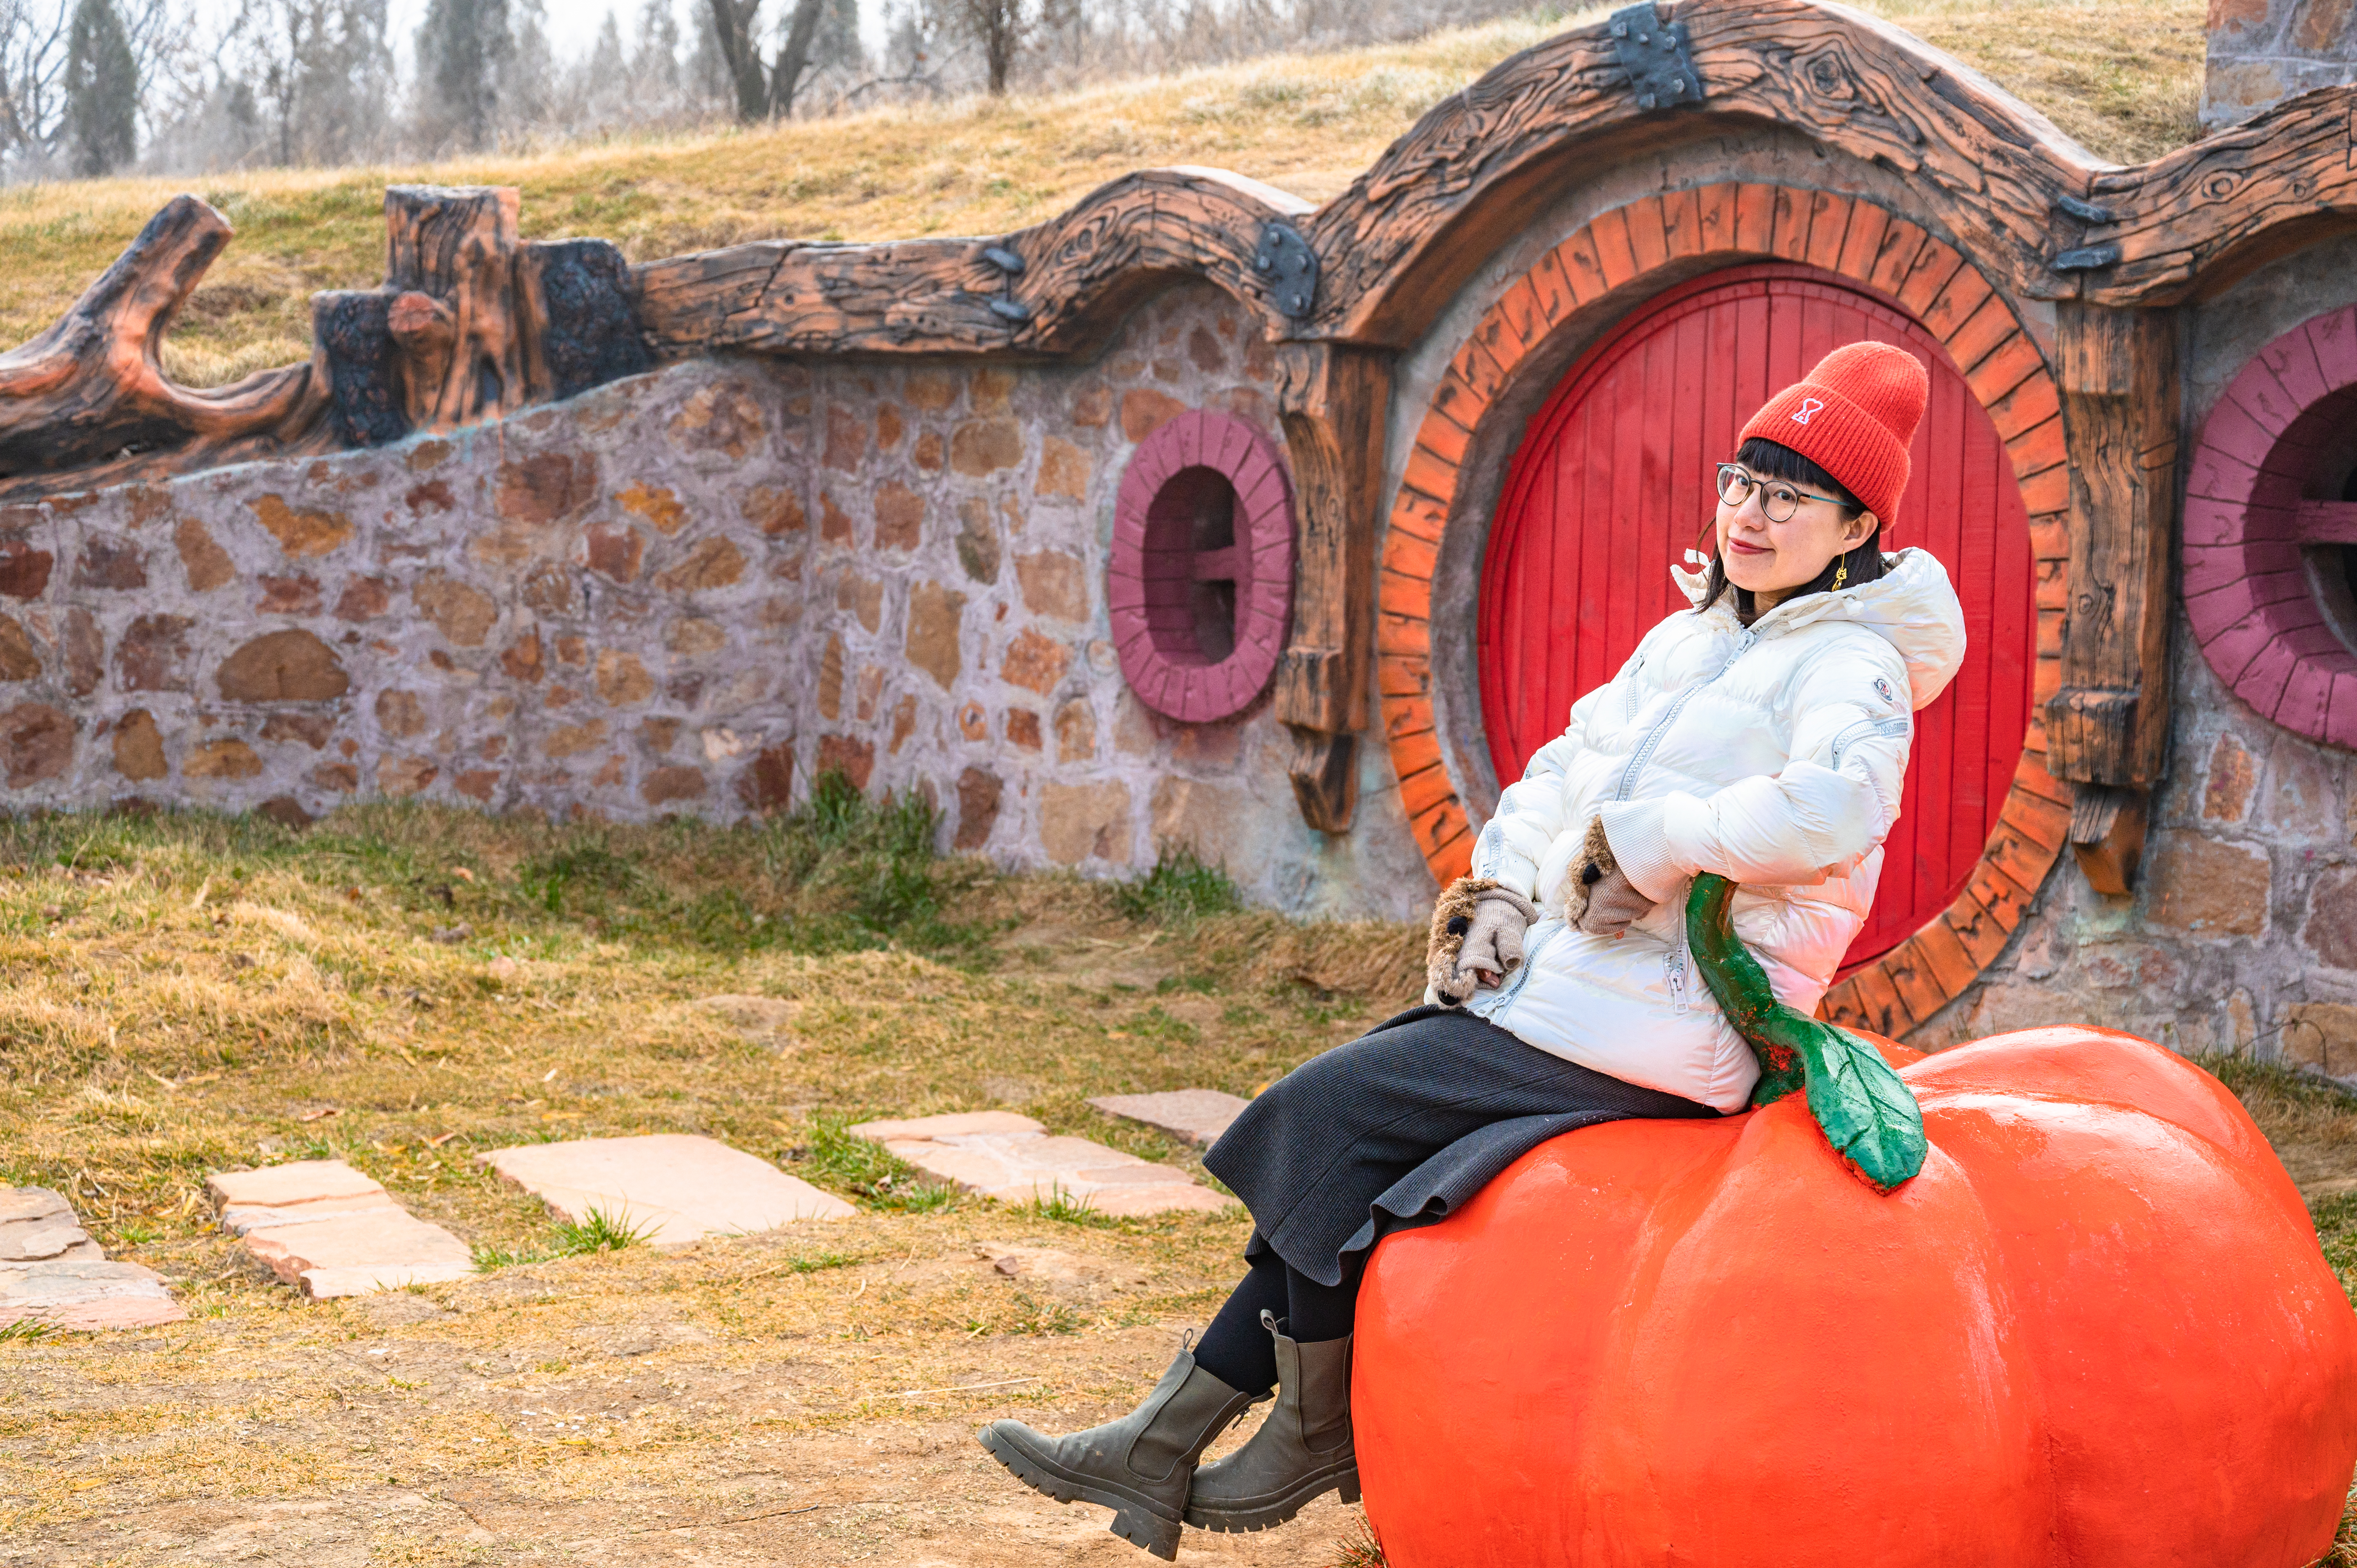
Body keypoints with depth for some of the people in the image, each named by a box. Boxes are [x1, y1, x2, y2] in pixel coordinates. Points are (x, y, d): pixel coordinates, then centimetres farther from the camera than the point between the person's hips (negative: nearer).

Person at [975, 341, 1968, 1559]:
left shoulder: (1854, 666, -10)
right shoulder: (1688, 639, 18)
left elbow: (1831, 805, -32)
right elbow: (1565, 772, 20)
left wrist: (1643, 844, -23)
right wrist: (1499, 890, 2)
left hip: (1658, 1034, -9)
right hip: (1563, 984, 9)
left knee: (1335, 1110, -14)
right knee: (1337, 1140, 0)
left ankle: (1319, 1434, 3)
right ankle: (1161, 1452, 3)